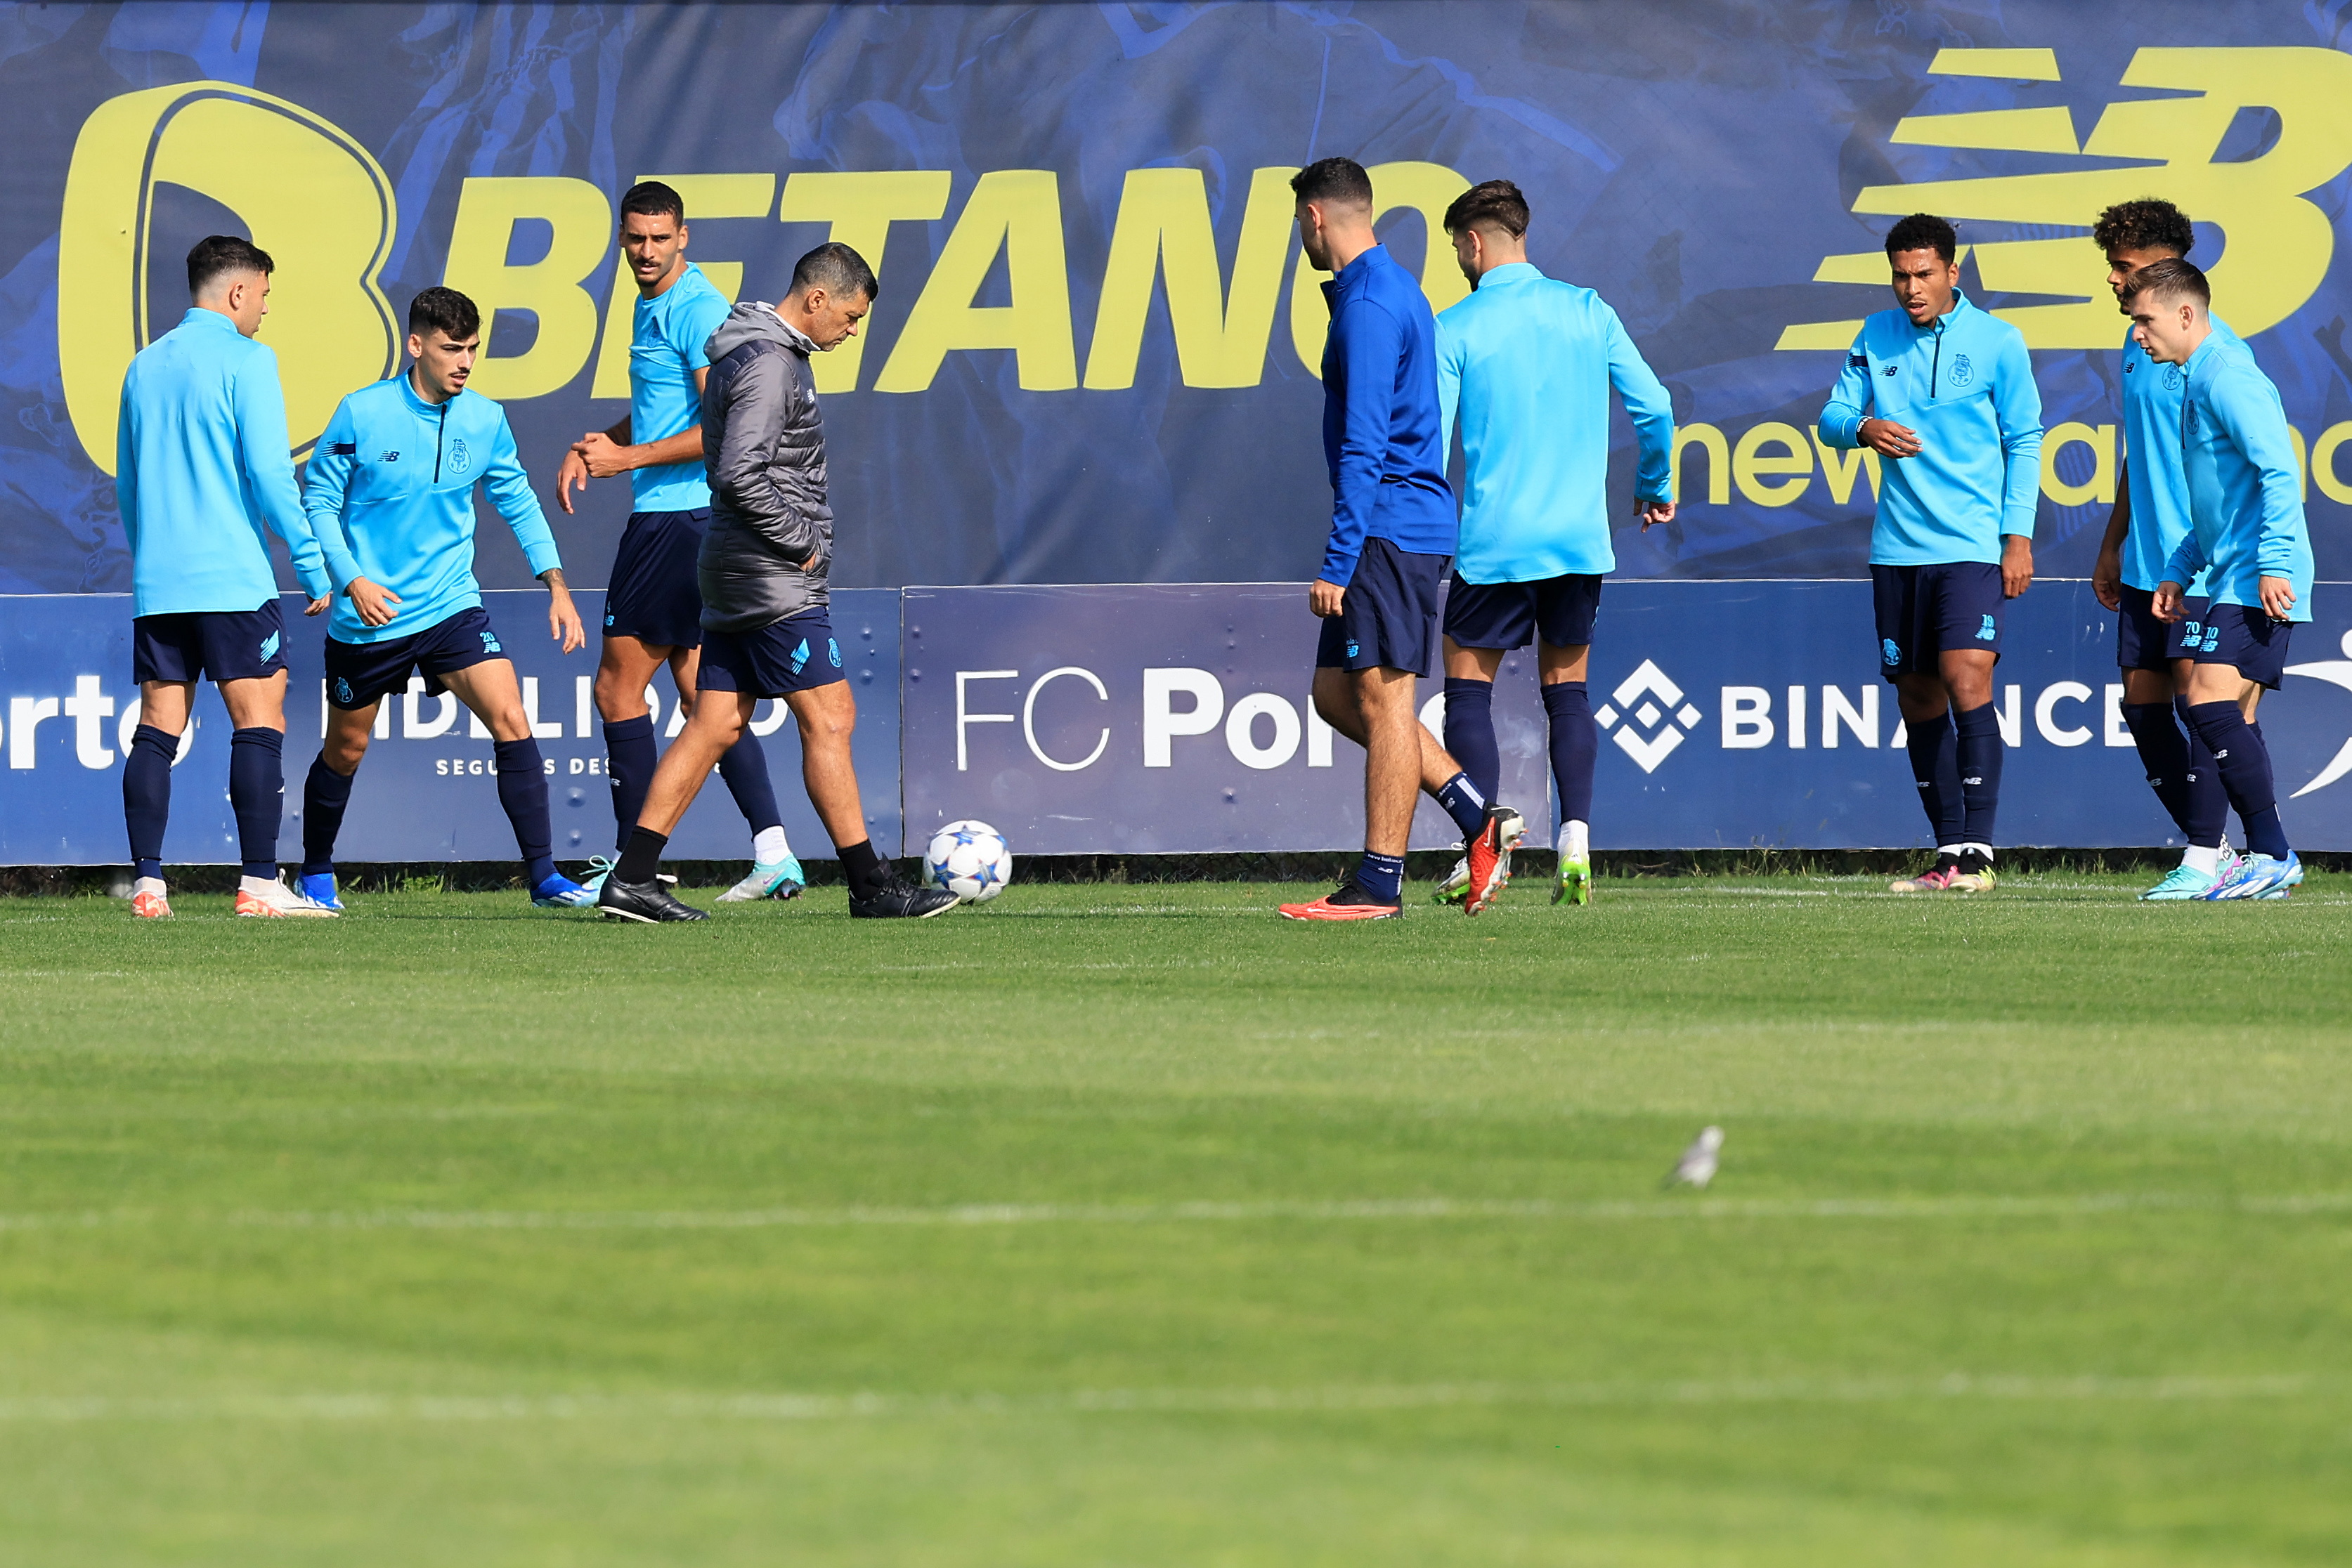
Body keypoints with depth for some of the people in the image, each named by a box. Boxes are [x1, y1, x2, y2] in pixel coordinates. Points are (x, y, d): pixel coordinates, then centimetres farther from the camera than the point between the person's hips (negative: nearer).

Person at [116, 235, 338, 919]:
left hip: (156, 581, 7)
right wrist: (314, 564, -7)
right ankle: (259, 883, -10)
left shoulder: (145, 366, 15)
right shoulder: (244, 361, -6)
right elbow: (269, 473, -12)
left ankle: (147, 882, 2)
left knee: (158, 729, 6)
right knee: (259, 725, -5)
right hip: (233, 578, -7)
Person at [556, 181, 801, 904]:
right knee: (700, 691, 9)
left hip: (677, 516, -10)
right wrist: (597, 443, 11)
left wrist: (627, 458, -16)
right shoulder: (652, 305, 17)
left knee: (619, 685, -5)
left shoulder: (696, 311, -14)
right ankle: (771, 850, 6)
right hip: (686, 516, 10)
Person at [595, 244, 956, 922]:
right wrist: (803, 542, -15)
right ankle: (871, 885, -3)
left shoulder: (765, 353, 17)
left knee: (716, 724, 8)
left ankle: (632, 879, 5)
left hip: (737, 577, 10)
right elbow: (740, 476, -25)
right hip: (775, 583, -10)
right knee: (829, 717, -6)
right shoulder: (769, 363, -16)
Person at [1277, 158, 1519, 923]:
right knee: (1337, 694, 11)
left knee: (1382, 696, -6)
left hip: (1389, 528, -10)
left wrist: (1338, 562, -21)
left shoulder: (1368, 306, -15)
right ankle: (1481, 821, 10)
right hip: (1414, 524, 10)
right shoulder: (1396, 290, 17)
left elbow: (1363, 448, -21)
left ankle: (1379, 883, -4)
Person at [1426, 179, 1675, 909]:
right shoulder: (1588, 312, 5)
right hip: (1581, 540, 4)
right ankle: (1575, 843, 0)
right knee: (1567, 688, 13)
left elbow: (1429, 443, -6)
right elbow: (1653, 406, 4)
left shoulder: (1456, 329, -4)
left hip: (1495, 542, -3)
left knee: (1468, 689, 5)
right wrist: (1655, 486, 21)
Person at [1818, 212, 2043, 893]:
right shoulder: (1877, 337, 8)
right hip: (1898, 548, 5)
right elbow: (1833, 417, 9)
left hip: (1971, 543, -5)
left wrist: (2018, 535, -4)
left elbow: (2024, 442, 2)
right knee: (1917, 696, 7)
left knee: (1966, 678, -18)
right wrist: (1864, 429, -15)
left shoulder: (1998, 342, -2)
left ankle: (1977, 850, -18)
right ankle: (1948, 849, 15)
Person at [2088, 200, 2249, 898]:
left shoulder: (2211, 345, -12)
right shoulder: (2137, 343, 15)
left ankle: (2203, 860, -5)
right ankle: (2208, 846, 15)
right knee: (2143, 702, 7)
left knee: (2198, 697, -10)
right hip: (2145, 564, 9)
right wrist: (2113, 545, 24)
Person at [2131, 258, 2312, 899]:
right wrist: (2178, 574, 27)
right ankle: (2265, 862, 9)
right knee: (2231, 722, 8)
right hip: (2230, 582, 11)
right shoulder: (2199, 381, 20)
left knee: (2212, 703, -18)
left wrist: (2274, 563, -24)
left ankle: (2273, 855, -18)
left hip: (2257, 586, -11)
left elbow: (2279, 470, -21)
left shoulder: (2227, 376, -12)